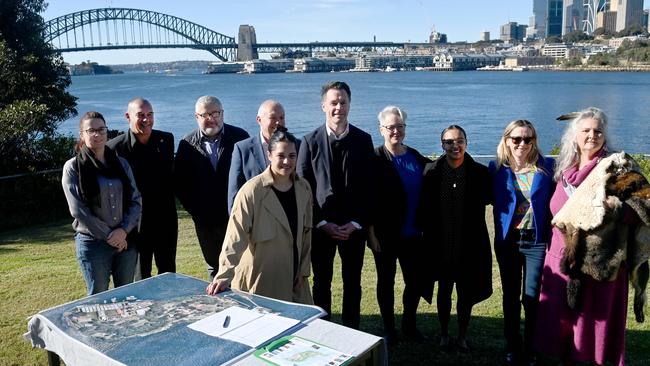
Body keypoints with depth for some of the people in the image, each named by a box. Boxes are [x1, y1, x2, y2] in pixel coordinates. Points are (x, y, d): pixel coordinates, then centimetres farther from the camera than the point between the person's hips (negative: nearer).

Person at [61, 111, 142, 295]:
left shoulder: (121, 163, 8)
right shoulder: (73, 167, -3)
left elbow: (136, 200, 4)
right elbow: (78, 210, -9)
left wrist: (124, 230, -10)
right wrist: (108, 236, -10)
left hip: (125, 241, 3)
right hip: (93, 243, -3)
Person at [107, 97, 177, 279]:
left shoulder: (166, 139, 1)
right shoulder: (115, 147, -12)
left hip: (165, 221, 4)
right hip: (136, 225, -3)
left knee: (169, 273, 15)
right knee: (141, 277, 9)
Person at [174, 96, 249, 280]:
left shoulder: (239, 137, -4)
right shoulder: (188, 144, 1)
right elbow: (180, 182, 6)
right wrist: (195, 211, 1)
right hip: (206, 222, 2)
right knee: (214, 268, 14)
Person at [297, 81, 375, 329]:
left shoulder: (363, 140, 0)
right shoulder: (310, 141, -3)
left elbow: (369, 186, 0)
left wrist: (356, 223, -7)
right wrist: (322, 223, -9)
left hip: (355, 226, 1)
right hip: (321, 226, -1)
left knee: (353, 283, 12)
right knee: (322, 283, 11)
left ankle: (351, 332, 27)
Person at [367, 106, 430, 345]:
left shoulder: (416, 157, 5)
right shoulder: (375, 158, -9)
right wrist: (371, 233, -13)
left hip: (412, 234, 4)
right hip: (386, 234, -4)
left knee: (415, 280, 11)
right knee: (386, 280, 10)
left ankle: (409, 325, 31)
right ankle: (389, 329, 25)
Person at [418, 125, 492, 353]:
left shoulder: (479, 172, -6)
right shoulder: (431, 172, -6)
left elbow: (487, 199, 4)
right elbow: (424, 208, -3)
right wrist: (425, 232, -7)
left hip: (469, 245, 0)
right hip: (441, 244, 0)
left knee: (466, 292, 11)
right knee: (444, 291, 15)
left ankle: (462, 336, 30)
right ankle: (444, 334, 33)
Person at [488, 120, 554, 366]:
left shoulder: (547, 167, -2)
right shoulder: (497, 168, 0)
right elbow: (494, 201, 5)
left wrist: (553, 238, -6)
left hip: (537, 242, -1)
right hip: (507, 241, 1)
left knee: (532, 298, 2)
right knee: (511, 297, 12)